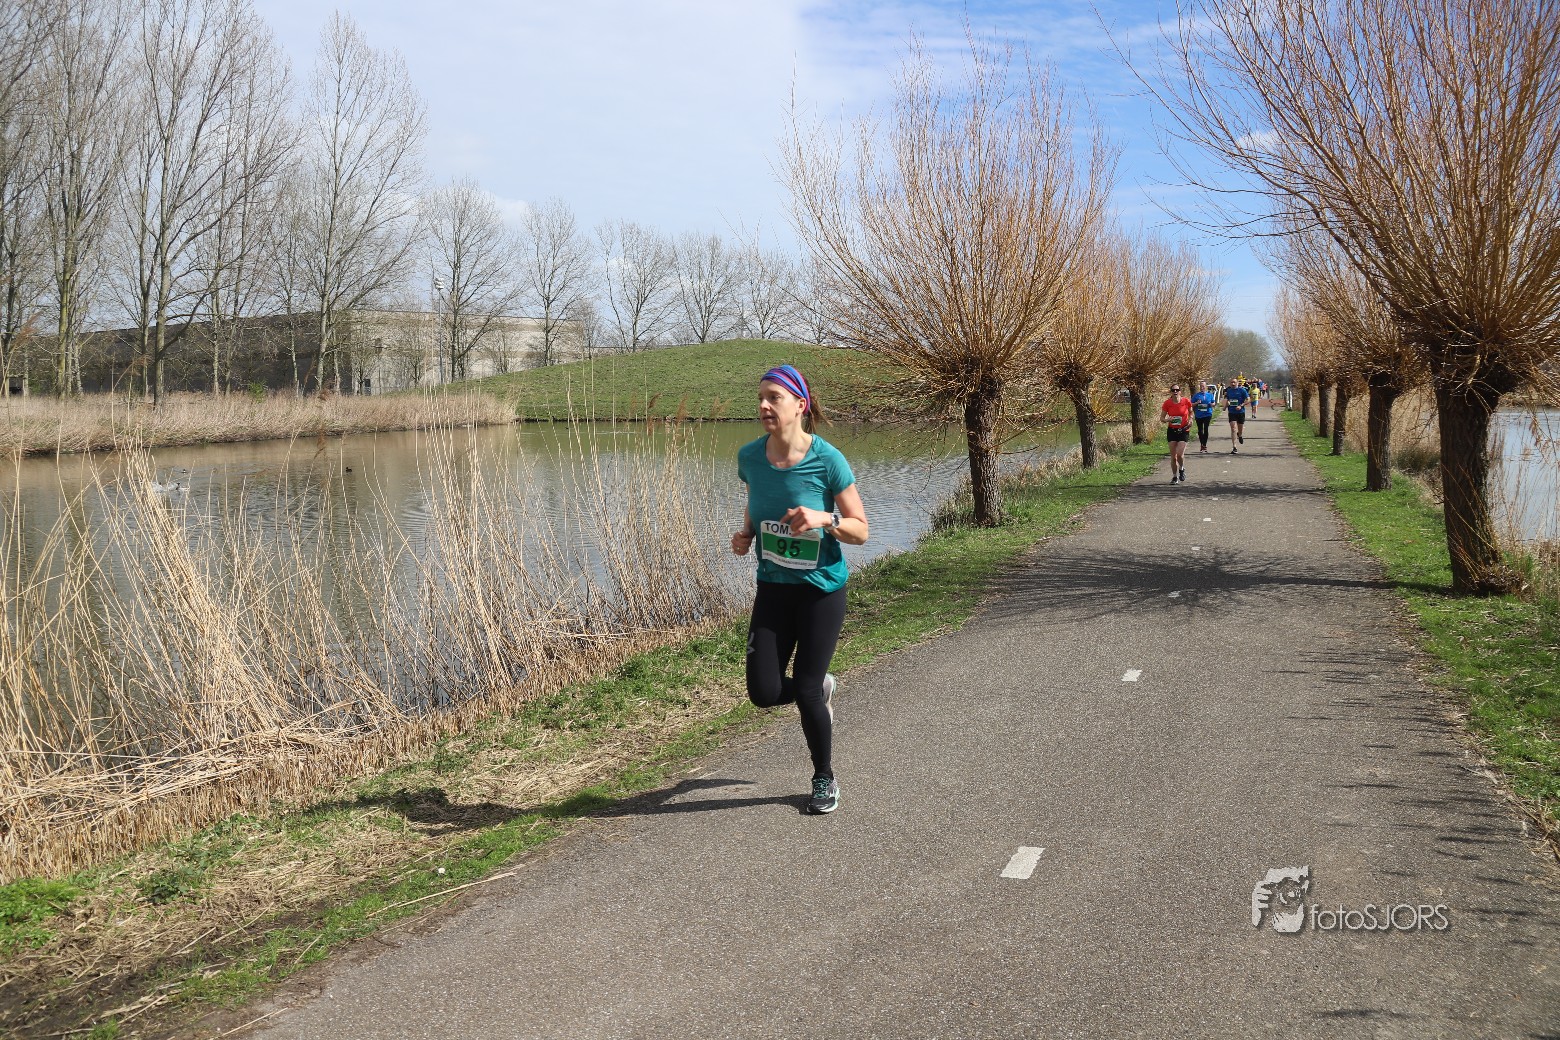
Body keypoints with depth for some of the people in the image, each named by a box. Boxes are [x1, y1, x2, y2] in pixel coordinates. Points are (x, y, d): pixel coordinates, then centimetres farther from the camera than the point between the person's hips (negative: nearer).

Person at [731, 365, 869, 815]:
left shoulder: (828, 460, -17)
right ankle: (821, 689, 34)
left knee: (805, 691, -1)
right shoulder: (750, 456, -5)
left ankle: (825, 780, 26)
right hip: (773, 587, 4)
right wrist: (745, 535, -4)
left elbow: (860, 531, -11)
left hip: (821, 589, -4)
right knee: (763, 693, -2)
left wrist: (825, 518, -30)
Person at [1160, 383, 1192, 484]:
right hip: (1172, 431, 1)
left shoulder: (1186, 402, -6)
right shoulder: (1167, 403, -6)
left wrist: (1190, 419, -6)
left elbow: (1191, 412, 13)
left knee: (1180, 454, -14)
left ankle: (1182, 469, 17)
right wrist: (1168, 420, -19)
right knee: (1173, 456, 2)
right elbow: (1162, 418, 1)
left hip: (1184, 431, -1)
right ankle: (1175, 476, 18)